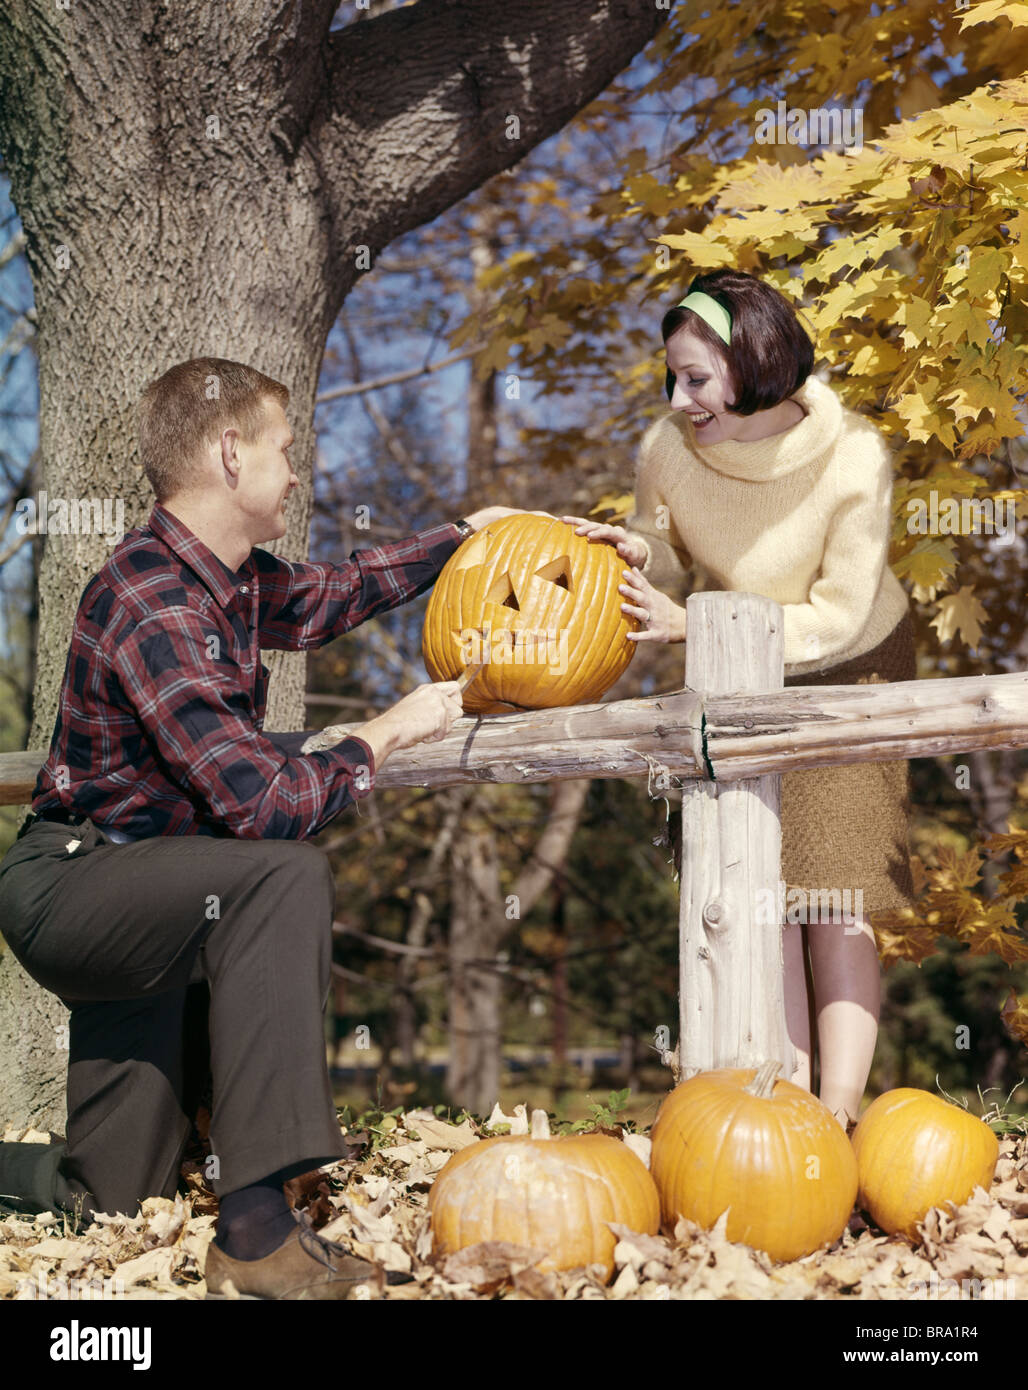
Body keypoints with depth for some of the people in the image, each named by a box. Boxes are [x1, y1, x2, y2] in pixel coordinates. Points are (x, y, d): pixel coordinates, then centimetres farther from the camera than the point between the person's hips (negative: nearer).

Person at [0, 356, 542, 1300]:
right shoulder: (153, 608, -26)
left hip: (129, 890, 9)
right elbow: (262, 805, -30)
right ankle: (257, 1228, -31)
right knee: (284, 878, -32)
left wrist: (469, 531, 25)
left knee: (112, 1206, 9)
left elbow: (336, 592, 26)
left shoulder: (234, 581, 3)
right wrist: (388, 735, -16)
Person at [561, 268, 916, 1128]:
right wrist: (633, 549, -26)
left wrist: (692, 625, -33)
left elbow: (837, 618, -24)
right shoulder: (668, 450, -21)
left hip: (850, 672, -3)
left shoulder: (852, 458, -29)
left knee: (832, 899, -10)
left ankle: (840, 1113, -5)